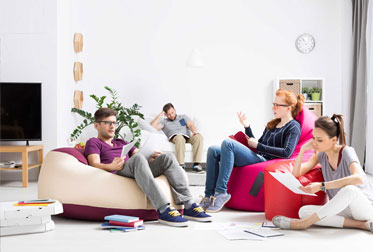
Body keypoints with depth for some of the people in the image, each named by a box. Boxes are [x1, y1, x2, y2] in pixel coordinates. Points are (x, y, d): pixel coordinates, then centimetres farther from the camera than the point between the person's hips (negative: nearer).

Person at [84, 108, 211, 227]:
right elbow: (94, 164, 0)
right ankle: (163, 210, -48)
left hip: (137, 171, 6)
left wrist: (153, 158, -1)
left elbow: (138, 152, 23)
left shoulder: (122, 143, 38)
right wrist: (111, 166, -22)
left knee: (167, 157, -16)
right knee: (138, 158, -35)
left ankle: (189, 206, -29)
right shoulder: (93, 143, 20)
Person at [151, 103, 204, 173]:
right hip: (174, 138, -2)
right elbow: (152, 127, 6)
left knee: (199, 136, -31)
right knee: (179, 137, -40)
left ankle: (196, 164, -38)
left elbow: (191, 125, 8)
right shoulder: (164, 121, 23)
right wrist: (160, 115, 10)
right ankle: (181, 165, -44)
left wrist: (194, 131, -15)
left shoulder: (183, 117, 28)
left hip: (187, 137, 2)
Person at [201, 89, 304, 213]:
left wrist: (258, 146, -9)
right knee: (213, 150, -9)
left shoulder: (293, 127, 2)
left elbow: (286, 153, -13)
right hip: (255, 158, 8)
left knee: (228, 143, -26)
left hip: (265, 161, -8)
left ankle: (221, 192, -27)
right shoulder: (272, 124, 27)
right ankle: (209, 196, -15)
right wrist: (247, 127, 12)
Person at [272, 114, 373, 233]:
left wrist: (322, 186, -35)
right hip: (343, 209, 6)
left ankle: (303, 223, -27)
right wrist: (303, 150, -7)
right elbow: (296, 173, 6)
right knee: (304, 211, -20)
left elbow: (358, 178, -34)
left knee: (349, 190, -40)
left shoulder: (347, 152, -15)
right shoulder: (321, 155, 5)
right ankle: (360, 224, -21)